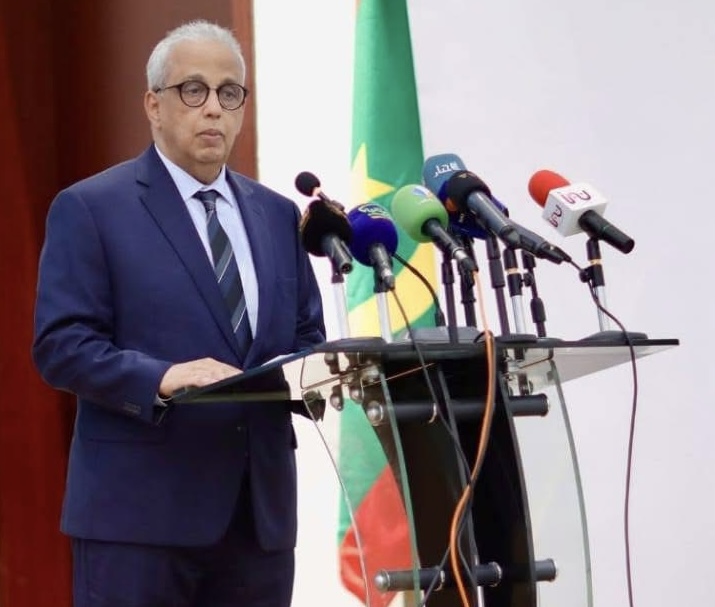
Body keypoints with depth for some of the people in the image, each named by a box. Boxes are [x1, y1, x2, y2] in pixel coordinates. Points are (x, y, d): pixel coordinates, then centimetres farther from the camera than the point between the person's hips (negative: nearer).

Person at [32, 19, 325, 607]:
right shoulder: (90, 208, -1)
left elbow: (306, 338, 18)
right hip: (140, 509, -5)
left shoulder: (278, 215, 16)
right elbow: (61, 345, -9)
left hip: (261, 509, 6)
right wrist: (162, 378, -24)